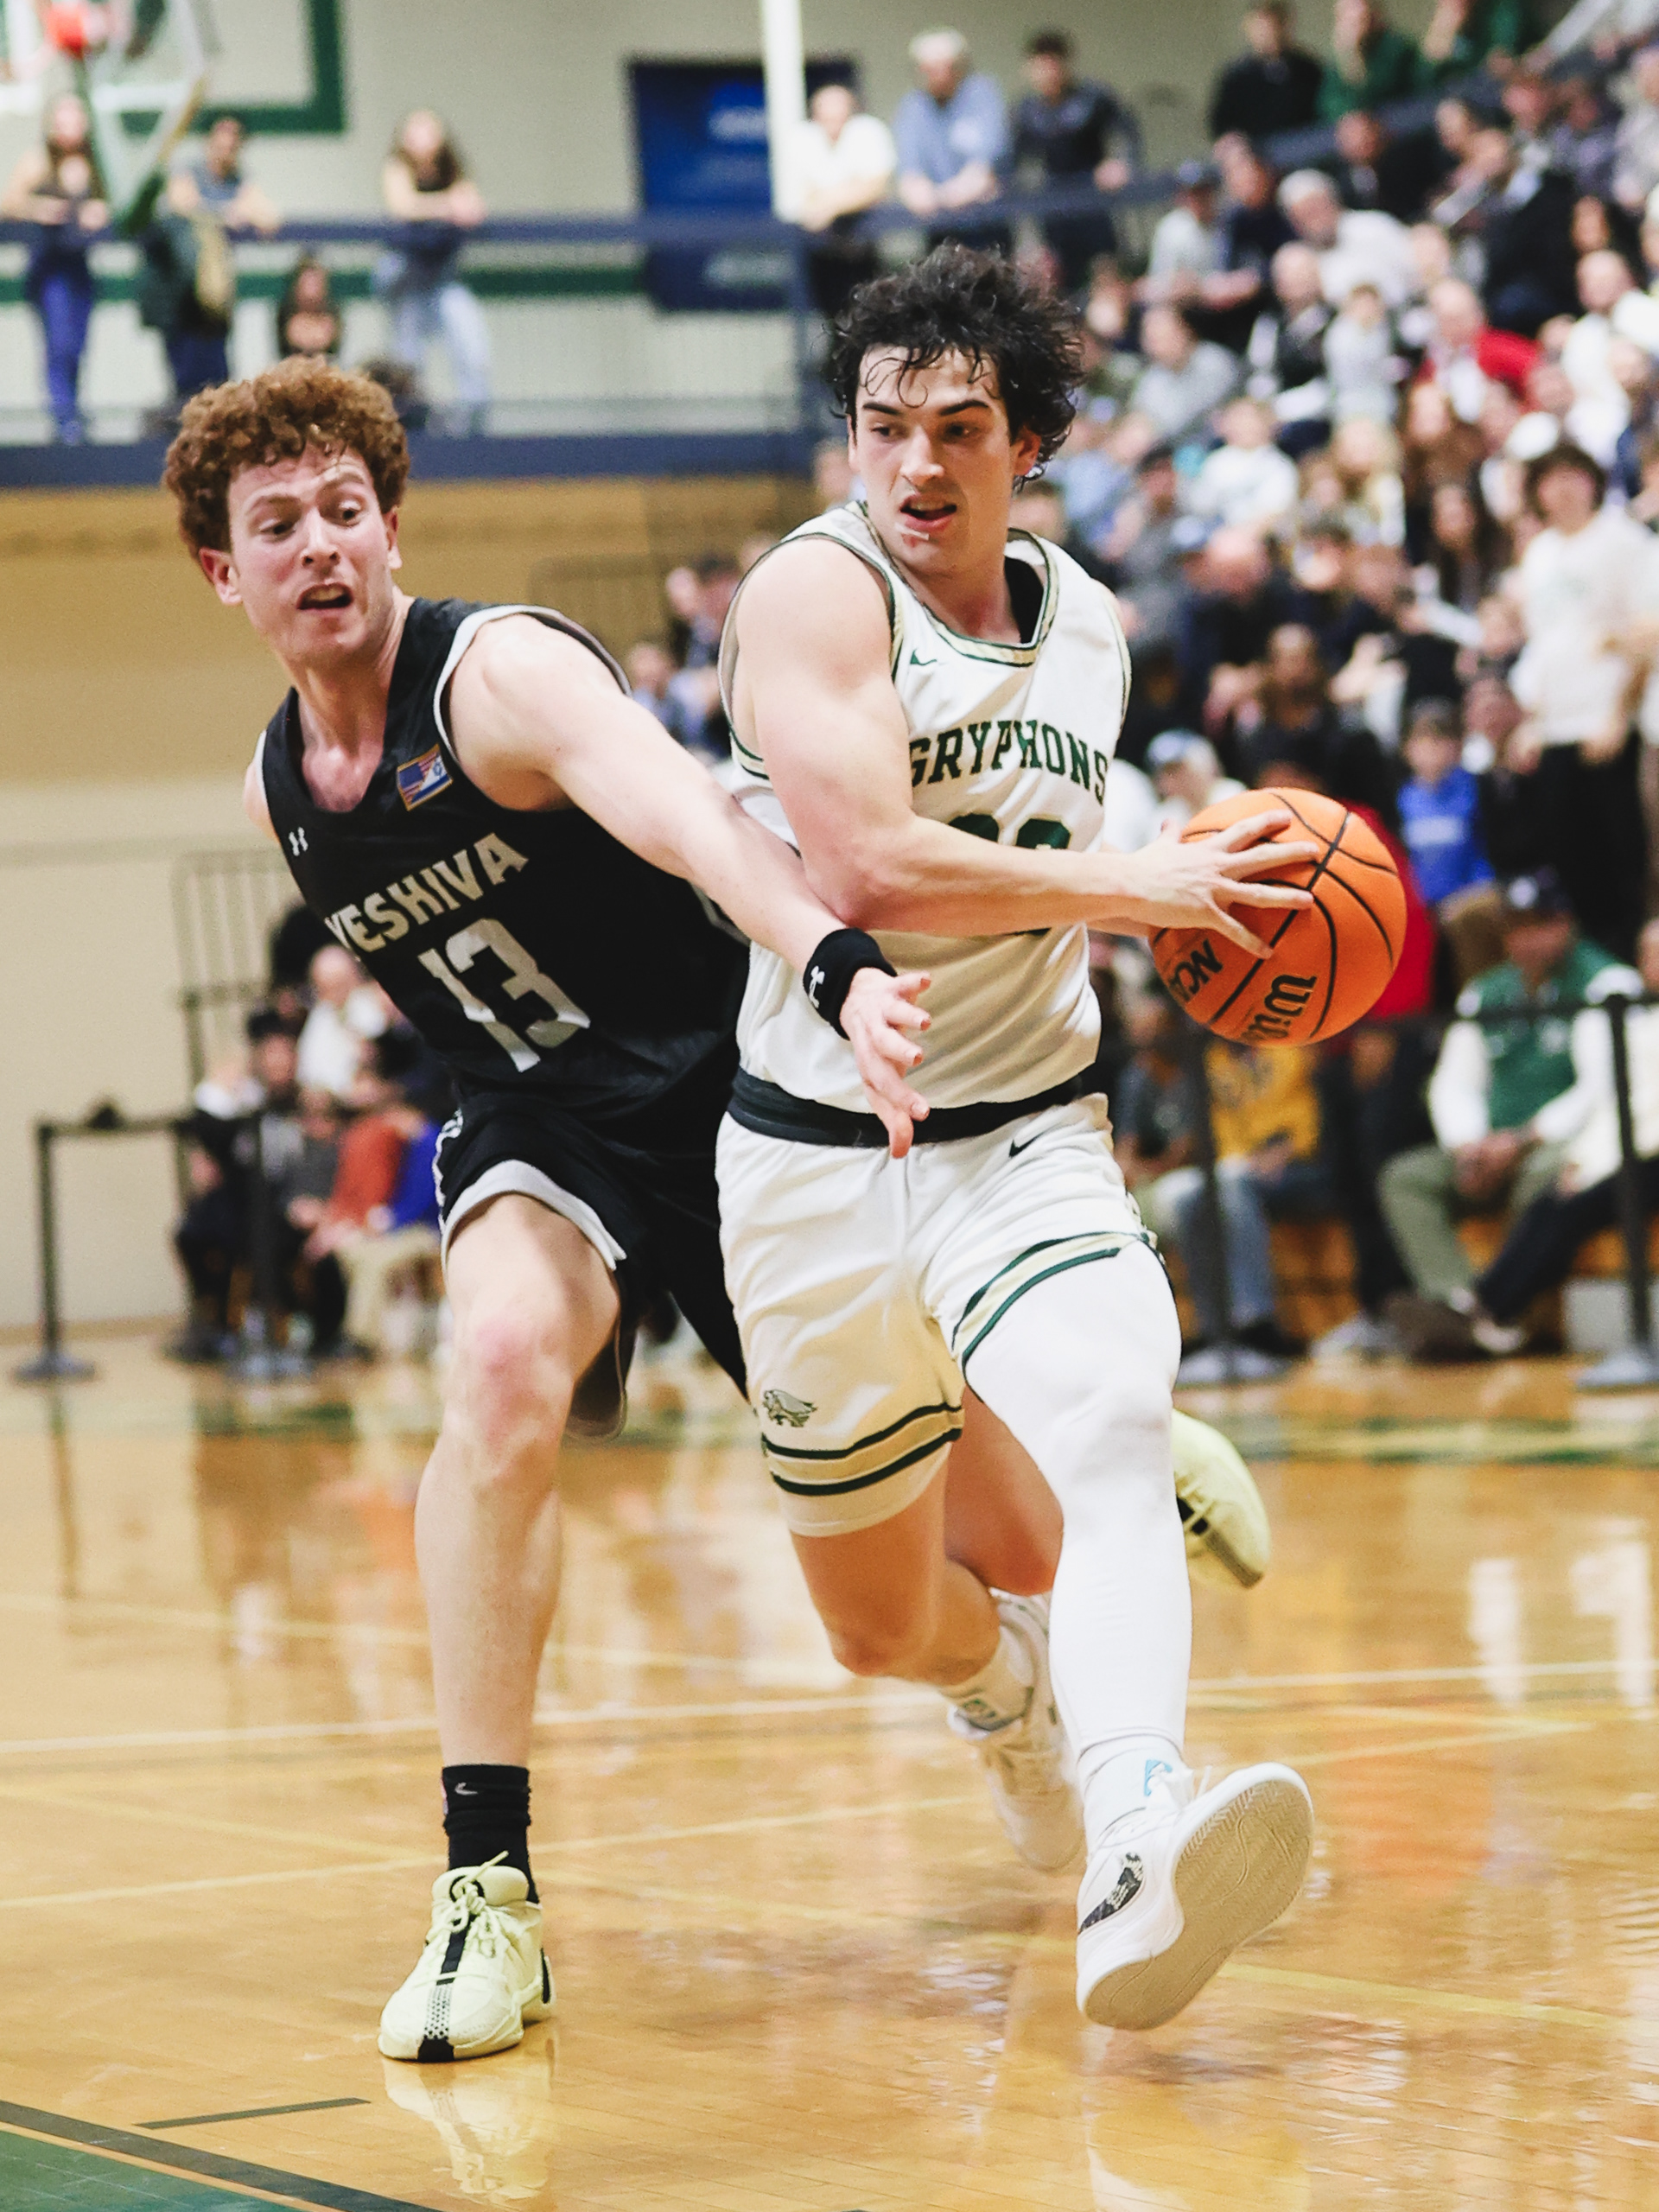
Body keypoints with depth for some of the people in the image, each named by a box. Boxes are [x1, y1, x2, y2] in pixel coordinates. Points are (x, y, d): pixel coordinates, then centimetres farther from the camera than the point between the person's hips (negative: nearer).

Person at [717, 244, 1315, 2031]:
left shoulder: (1088, 625, 8)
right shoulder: (814, 593, -12)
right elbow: (870, 865, -25)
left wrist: (1188, 915, 8)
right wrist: (1137, 885, -20)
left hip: (1026, 1134, 3)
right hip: (819, 1154, -3)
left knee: (1112, 1434, -29)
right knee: (881, 1630, 10)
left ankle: (1135, 1856, -46)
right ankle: (1011, 1679, 48)